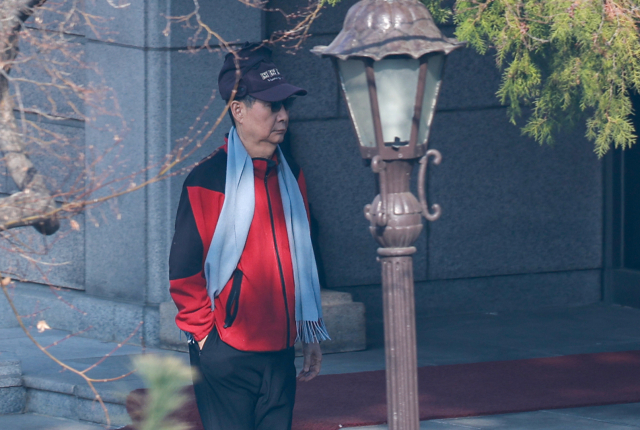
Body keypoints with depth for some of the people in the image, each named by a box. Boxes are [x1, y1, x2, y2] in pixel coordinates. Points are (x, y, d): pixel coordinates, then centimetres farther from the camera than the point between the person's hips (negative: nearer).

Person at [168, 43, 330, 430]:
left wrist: (312, 334, 16)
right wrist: (204, 335, -7)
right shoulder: (208, 180, -9)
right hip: (226, 355, -6)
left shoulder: (290, 176, 11)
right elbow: (184, 271, -6)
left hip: (280, 352, 6)